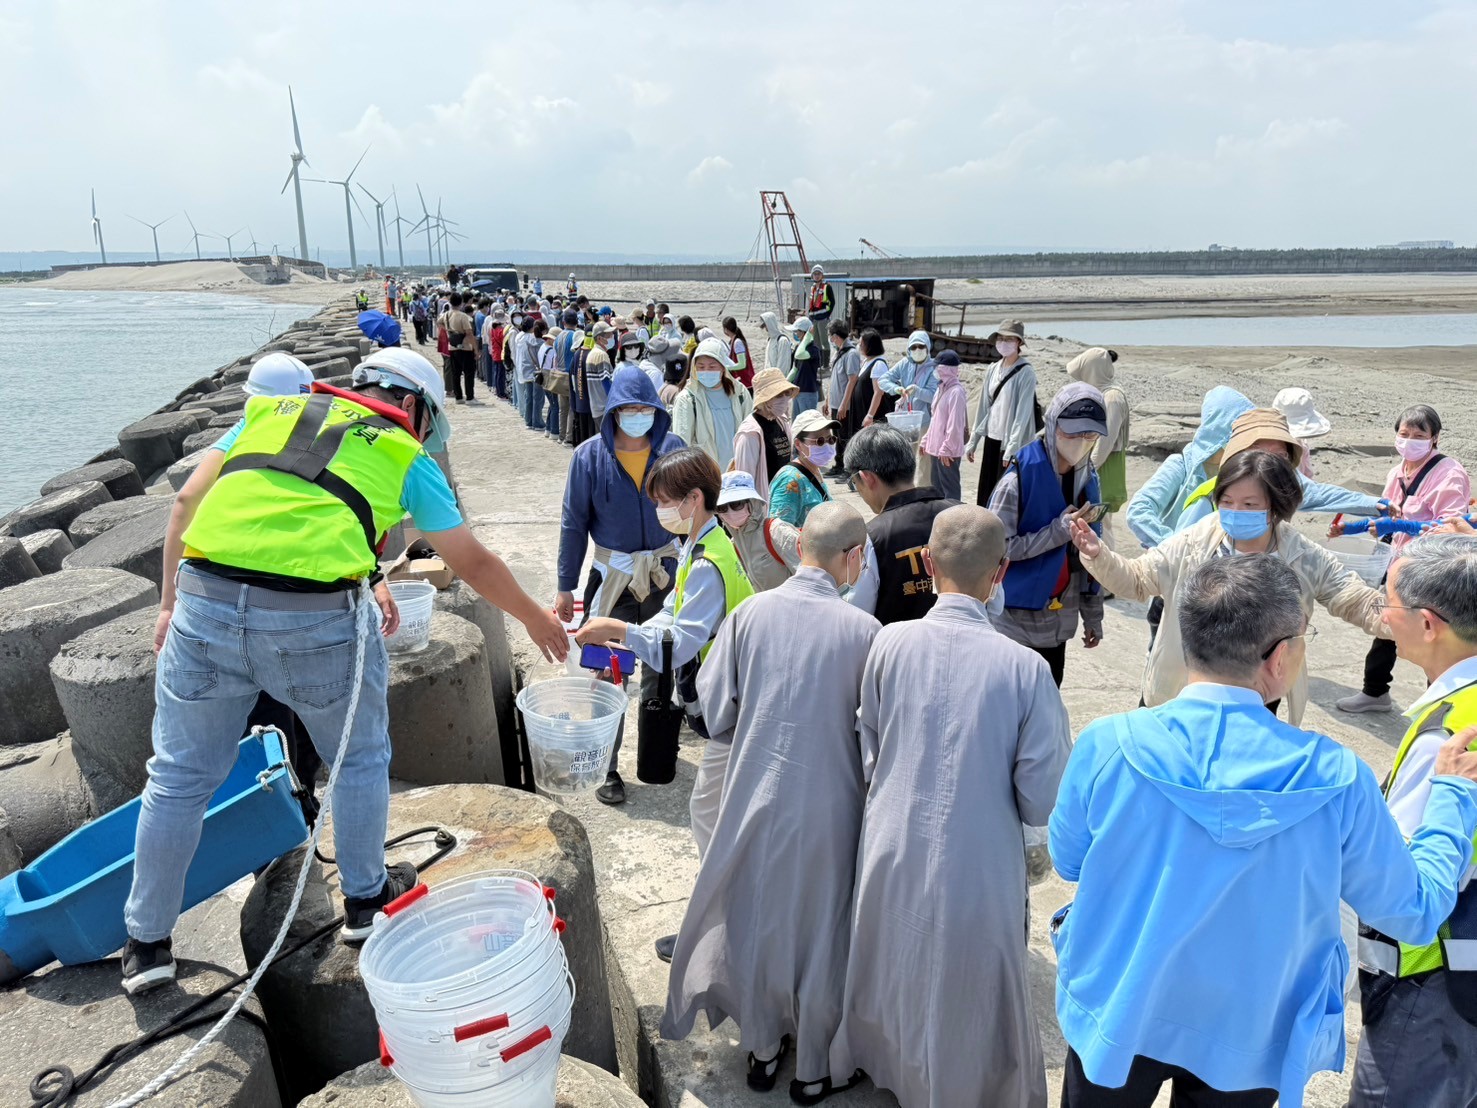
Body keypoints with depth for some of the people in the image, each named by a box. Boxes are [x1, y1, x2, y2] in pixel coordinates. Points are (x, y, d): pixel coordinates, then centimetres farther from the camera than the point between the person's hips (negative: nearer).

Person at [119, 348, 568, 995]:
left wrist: (170, 603, 23)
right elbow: (474, 562, 16)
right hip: (317, 620, -3)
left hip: (204, 606, 4)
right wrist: (536, 620, 29)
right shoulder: (404, 456, 13)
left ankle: (148, 942, 32)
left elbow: (187, 501, 17)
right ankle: (365, 899, 36)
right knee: (360, 759, 21)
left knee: (178, 777, 19)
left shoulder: (269, 412, 23)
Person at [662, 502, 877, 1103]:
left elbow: (716, 716, -6)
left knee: (757, 920, 23)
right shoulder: (863, 630, -16)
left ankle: (762, 1048, 42)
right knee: (820, 928, 19)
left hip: (756, 798, 2)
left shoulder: (749, 613, -11)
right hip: (828, 808, -2)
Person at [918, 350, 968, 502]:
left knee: (950, 489, -1)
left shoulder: (956, 392, -16)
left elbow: (955, 424, -20)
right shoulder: (941, 388, 13)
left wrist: (946, 448, -21)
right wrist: (926, 440, 18)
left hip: (948, 451, -9)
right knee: (936, 487, 17)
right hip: (935, 448, 9)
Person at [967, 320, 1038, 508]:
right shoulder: (993, 369, 9)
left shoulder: (1025, 372, -10)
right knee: (986, 494, 8)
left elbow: (1023, 413, -15)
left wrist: (1012, 446, -21)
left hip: (1013, 443, -6)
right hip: (991, 438, 6)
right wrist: (973, 441, 12)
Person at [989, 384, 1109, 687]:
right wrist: (1059, 531, -22)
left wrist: (1092, 613, 13)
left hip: (1059, 620, 6)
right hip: (1016, 619, -6)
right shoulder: (1021, 478, -16)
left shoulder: (1088, 478, 4)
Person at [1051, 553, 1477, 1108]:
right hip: (1245, 1040, 1)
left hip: (1115, 1018, -1)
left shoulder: (1107, 744, -25)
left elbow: (1067, 860, -6)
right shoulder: (1336, 779, -23)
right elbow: (1415, 910, -7)